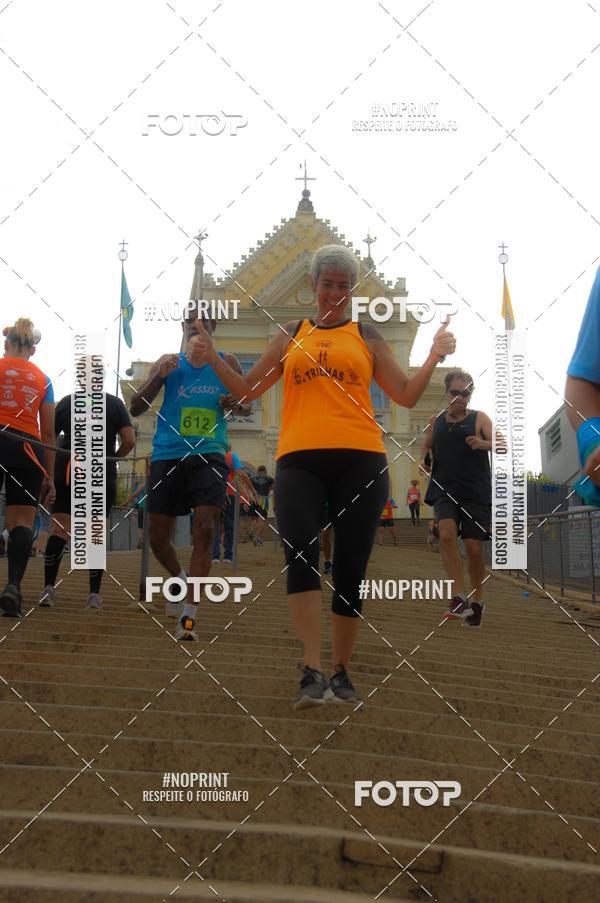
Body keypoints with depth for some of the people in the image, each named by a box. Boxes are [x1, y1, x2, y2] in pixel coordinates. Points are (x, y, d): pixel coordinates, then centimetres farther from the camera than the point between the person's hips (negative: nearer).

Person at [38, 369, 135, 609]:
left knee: (59, 529, -1)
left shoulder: (65, 402, 7)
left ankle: (49, 588, -14)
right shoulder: (115, 404, 4)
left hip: (67, 471, 0)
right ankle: (94, 594, 1)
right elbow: (129, 441, -4)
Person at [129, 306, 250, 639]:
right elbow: (135, 409, 5)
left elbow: (247, 407, 17)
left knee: (204, 530, -16)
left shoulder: (226, 363, 8)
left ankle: (189, 614, -13)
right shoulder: (168, 362, 7)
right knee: (158, 536, 4)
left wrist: (236, 404, -7)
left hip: (209, 455, -1)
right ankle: (180, 578, 36)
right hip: (168, 456, 1)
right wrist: (158, 376, -11)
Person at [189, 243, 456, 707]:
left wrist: (434, 359, 1)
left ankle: (341, 672, 14)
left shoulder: (367, 336, 17)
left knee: (350, 567, 1)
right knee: (301, 554, -18)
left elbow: (407, 395, 14)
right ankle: (313, 672, -20)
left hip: (360, 460, 0)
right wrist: (214, 358, 11)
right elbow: (248, 388, 24)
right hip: (299, 459, 0)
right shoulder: (290, 335, 20)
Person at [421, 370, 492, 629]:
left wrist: (484, 444, -30)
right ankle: (458, 598, -24)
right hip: (445, 489, 2)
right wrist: (424, 459, 3)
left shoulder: (479, 419, 2)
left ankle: (477, 602, 17)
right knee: (447, 534, -22)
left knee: (474, 547, -2)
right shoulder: (435, 421, 11)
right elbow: (427, 446, 26)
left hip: (476, 492, -2)